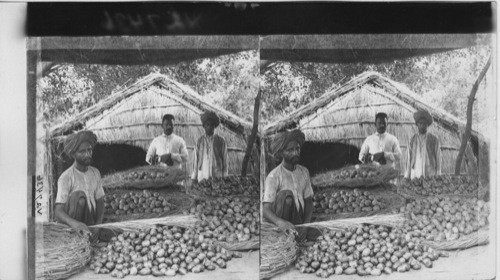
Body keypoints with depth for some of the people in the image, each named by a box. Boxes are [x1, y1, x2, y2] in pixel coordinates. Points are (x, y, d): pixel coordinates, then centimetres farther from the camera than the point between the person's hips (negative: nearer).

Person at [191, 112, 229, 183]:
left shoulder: (221, 141, 5)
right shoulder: (199, 142, 8)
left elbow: (225, 160, 6)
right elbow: (195, 160, 9)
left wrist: (224, 178, 0)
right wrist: (194, 177, 4)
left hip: (217, 177, -1)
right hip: (202, 176, 1)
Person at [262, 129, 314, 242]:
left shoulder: (304, 172, 4)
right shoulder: (273, 176, -13)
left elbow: (308, 201, 8)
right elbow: (266, 210, -20)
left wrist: (306, 225, -11)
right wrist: (280, 222, -43)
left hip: (297, 221, 4)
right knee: (287, 194, -31)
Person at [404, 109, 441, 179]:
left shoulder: (434, 140, 5)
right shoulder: (412, 140, 10)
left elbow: (438, 159, 5)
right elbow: (409, 159, 10)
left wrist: (438, 176, -1)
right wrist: (407, 176, 4)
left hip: (430, 175, -1)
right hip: (415, 174, 1)